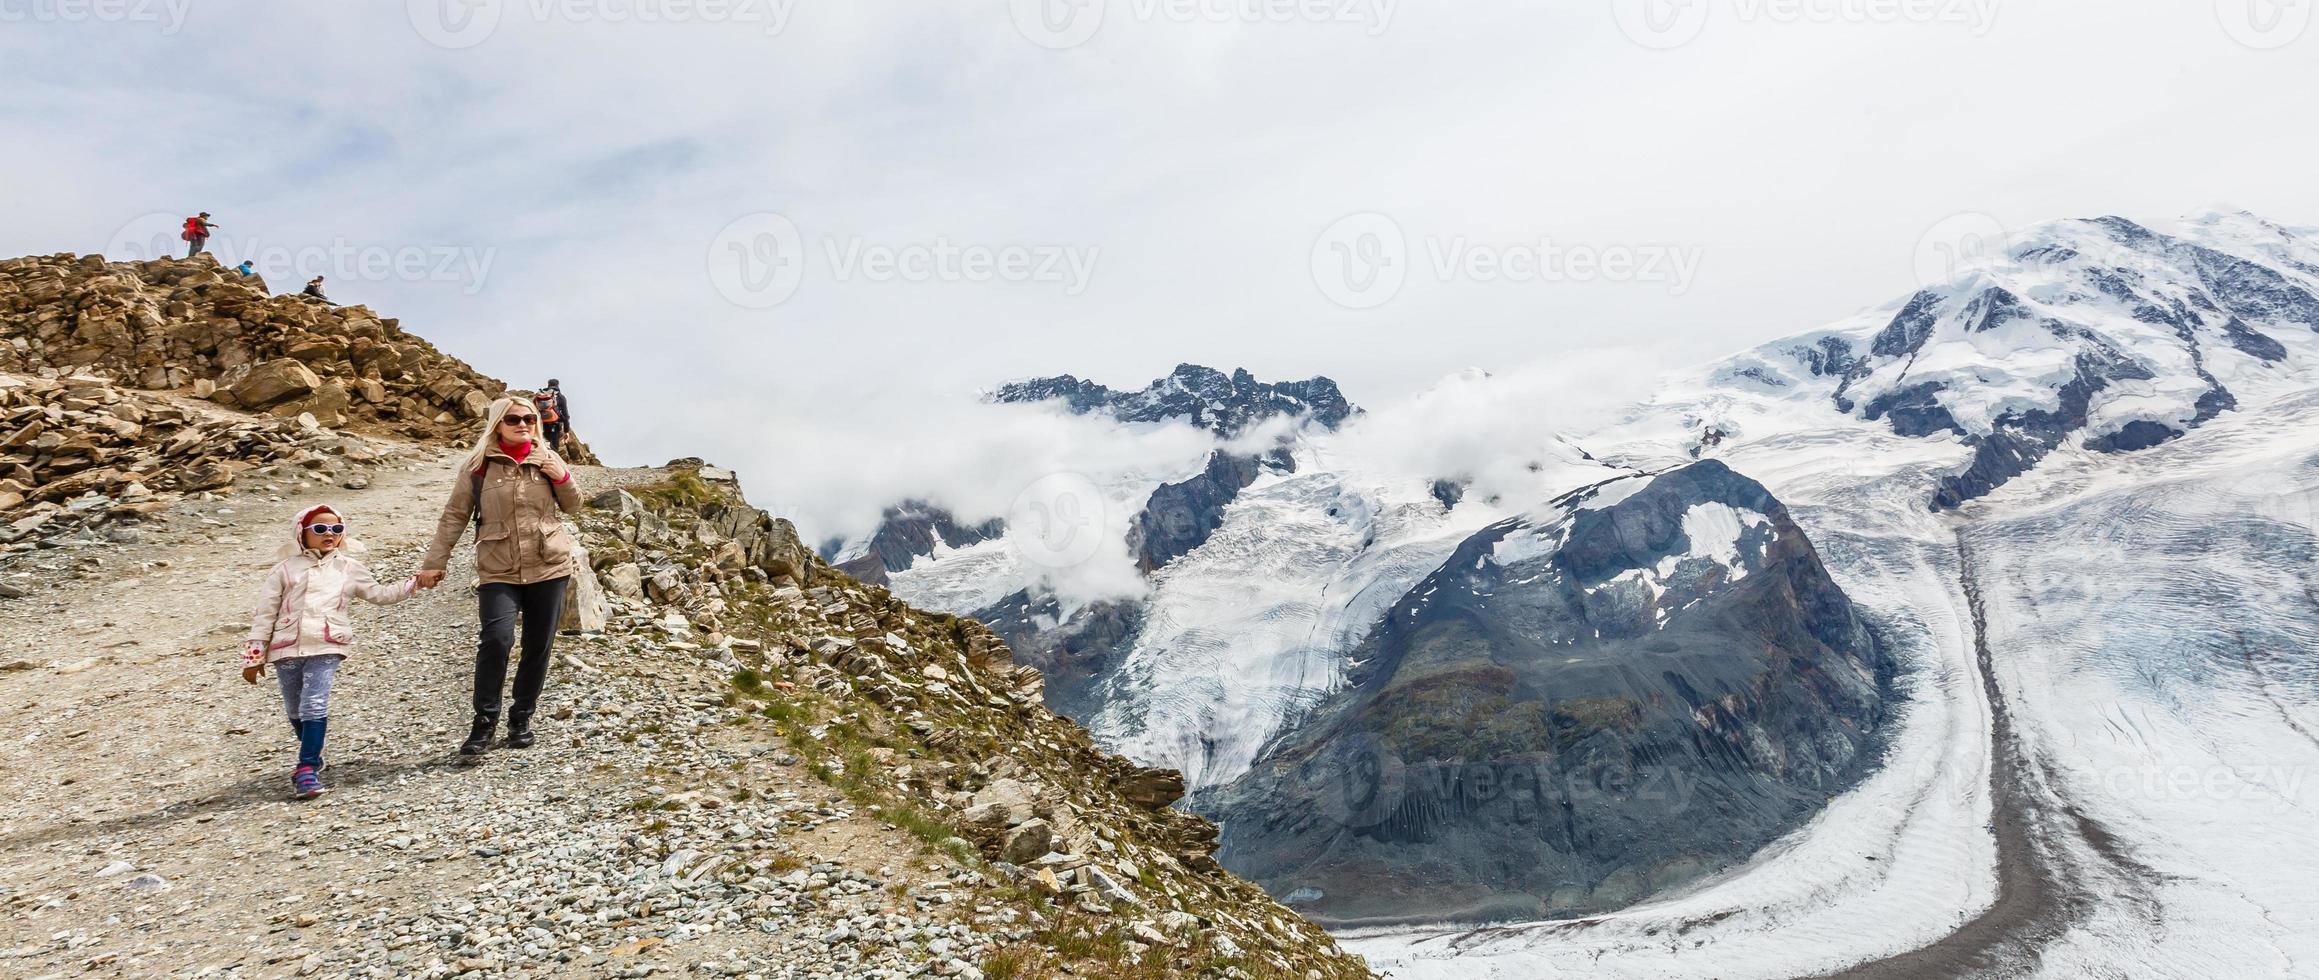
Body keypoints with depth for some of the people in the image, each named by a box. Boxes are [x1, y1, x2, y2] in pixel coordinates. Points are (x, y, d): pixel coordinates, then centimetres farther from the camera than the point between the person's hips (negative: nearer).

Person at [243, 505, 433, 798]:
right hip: (286, 650, 1)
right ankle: (312, 758, 33)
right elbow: (264, 614, 8)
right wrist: (254, 657, 6)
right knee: (295, 711, 13)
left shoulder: (348, 568, 12)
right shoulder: (286, 569, 7)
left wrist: (414, 583, 11)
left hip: (326, 649, -1)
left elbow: (380, 594, 21)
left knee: (314, 707, -14)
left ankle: (307, 769, -10)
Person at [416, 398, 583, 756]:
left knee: (538, 647, 6)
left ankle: (521, 718, 22)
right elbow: (454, 516, 4)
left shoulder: (548, 459, 6)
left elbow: (572, 506, 14)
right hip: (498, 571, -2)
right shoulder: (478, 465, 0)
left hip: (549, 567, 2)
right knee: (496, 639, -19)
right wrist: (434, 562, 2)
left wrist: (563, 478, -5)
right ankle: (484, 720, -3)